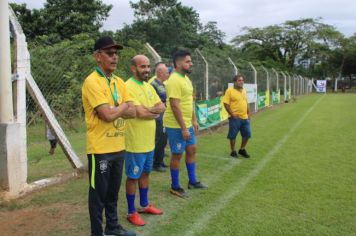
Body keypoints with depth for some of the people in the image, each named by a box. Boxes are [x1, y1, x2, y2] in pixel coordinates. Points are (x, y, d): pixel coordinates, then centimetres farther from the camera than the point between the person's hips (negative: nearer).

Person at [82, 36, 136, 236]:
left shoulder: (119, 82, 10)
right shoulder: (92, 82, -14)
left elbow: (132, 113, 4)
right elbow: (108, 115, -23)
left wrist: (114, 109, -14)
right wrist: (124, 106, -5)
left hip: (119, 147, 7)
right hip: (100, 149, -7)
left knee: (113, 191, 20)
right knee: (99, 193, 7)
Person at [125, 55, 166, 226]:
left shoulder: (148, 86, 10)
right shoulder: (128, 87, -17)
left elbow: (162, 107, 6)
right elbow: (140, 113, -25)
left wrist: (148, 109, -13)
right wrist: (155, 112, -7)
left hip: (149, 141, 8)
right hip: (135, 143, -8)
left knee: (145, 173, 20)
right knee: (133, 177, 5)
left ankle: (144, 205, 37)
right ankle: (131, 212, 20)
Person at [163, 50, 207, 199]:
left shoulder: (186, 78, 11)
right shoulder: (175, 80, -20)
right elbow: (175, 105, -24)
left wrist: (194, 120, 17)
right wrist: (183, 128, -23)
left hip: (187, 124, 10)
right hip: (176, 126, -10)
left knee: (191, 150, 17)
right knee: (177, 155, 2)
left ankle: (192, 181, 32)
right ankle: (175, 187, 18)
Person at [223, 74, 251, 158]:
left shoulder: (244, 90, 13)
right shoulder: (230, 90, -9)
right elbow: (226, 104, -13)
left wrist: (248, 114, 13)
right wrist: (232, 114, -16)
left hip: (245, 117, 7)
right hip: (235, 118, -7)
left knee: (247, 134, 11)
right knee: (233, 135, 4)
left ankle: (242, 150, 29)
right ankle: (233, 151, 20)